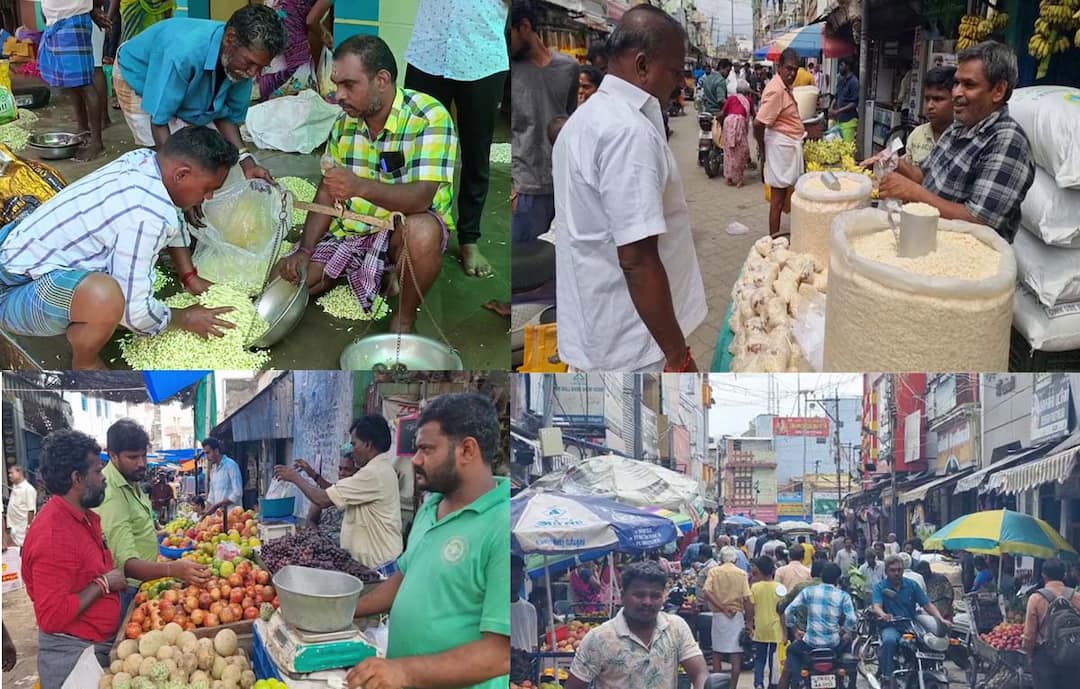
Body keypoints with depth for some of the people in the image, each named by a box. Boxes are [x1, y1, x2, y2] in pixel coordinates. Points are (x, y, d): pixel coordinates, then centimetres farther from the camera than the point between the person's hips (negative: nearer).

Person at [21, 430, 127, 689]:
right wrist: (104, 584, -19)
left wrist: (113, 578, 8)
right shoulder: (52, 534, -23)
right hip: (72, 655, -9)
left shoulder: (86, 517, 7)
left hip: (102, 645, 9)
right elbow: (51, 616, -26)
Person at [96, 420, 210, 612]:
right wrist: (173, 569, -50)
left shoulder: (132, 482, 3)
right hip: (127, 587, -9)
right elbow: (126, 563, -38)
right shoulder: (111, 495, -28)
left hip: (143, 580, 9)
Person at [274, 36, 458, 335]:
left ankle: (404, 319, -13)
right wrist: (305, 251, -8)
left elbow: (421, 197, -32)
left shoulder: (429, 117, -22)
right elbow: (327, 191, 5)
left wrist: (360, 187, -49)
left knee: (421, 234, -41)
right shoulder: (345, 122, 1)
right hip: (351, 229, 6)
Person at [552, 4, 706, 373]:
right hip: (632, 343, -10)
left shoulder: (585, 119, 11)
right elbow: (637, 259, -26)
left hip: (596, 329, 10)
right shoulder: (629, 131, -21)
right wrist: (678, 355, -22)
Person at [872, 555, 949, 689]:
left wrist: (941, 619, -15)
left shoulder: (912, 585, 10)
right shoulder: (880, 587, 3)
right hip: (890, 626, -2)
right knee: (889, 640, -38)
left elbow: (927, 604, 3)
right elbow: (876, 606, -14)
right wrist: (883, 615, -38)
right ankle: (887, 677, -30)